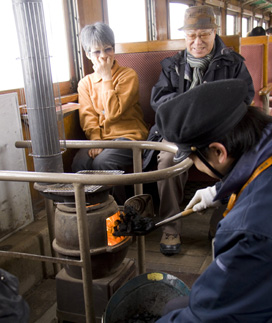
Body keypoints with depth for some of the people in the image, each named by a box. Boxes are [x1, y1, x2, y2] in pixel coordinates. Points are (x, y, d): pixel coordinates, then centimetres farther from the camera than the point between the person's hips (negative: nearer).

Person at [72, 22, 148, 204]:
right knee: (79, 163, -26)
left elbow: (114, 112, -12)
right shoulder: (86, 83, 14)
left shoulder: (128, 75, 0)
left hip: (129, 135, -3)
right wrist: (95, 141, -14)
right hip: (101, 138, 4)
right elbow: (88, 117, 4)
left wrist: (107, 77, -9)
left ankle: (120, 207, -7)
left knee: (101, 162, -30)